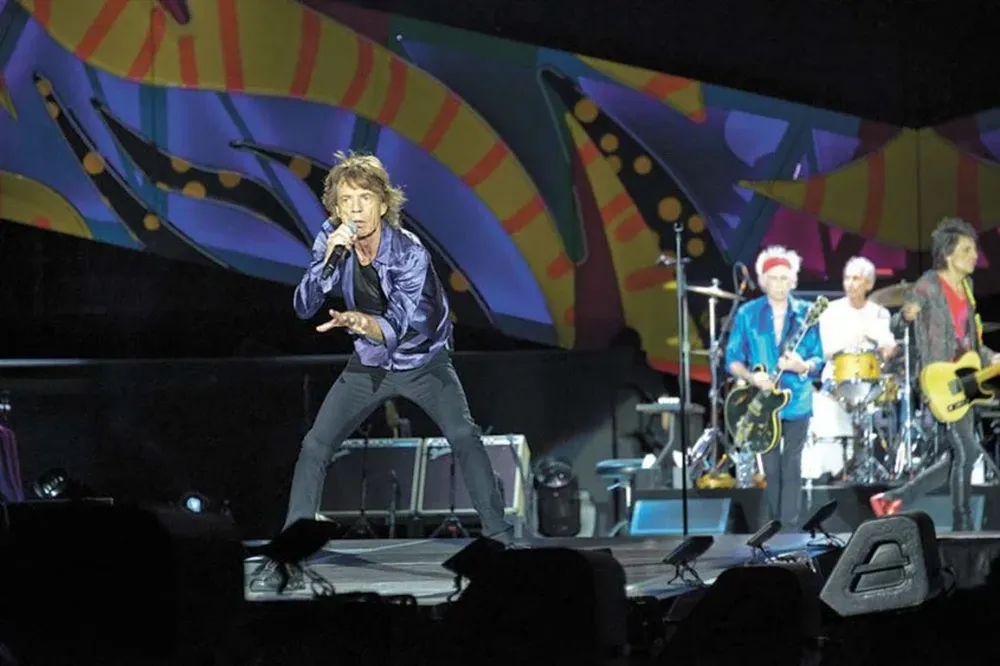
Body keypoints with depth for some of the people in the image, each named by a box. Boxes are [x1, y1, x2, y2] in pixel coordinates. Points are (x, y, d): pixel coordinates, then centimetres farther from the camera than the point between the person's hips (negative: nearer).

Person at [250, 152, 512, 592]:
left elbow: (398, 328, -36)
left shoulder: (410, 253, -27)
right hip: (369, 366, 4)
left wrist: (359, 322, -58)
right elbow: (305, 307, -19)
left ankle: (499, 540, -21)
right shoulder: (332, 240, -14)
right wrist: (329, 259, -34)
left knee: (464, 436, -26)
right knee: (314, 446, -7)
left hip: (424, 362, -4)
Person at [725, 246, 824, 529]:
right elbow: (732, 359, 2)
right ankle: (776, 526, 19)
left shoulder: (805, 314, 0)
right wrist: (751, 376, -17)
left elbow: (818, 361, 1)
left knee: (791, 468, -3)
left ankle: (790, 529, -1)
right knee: (772, 469, 7)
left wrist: (801, 366, -20)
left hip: (796, 402, -1)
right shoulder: (747, 314, 1)